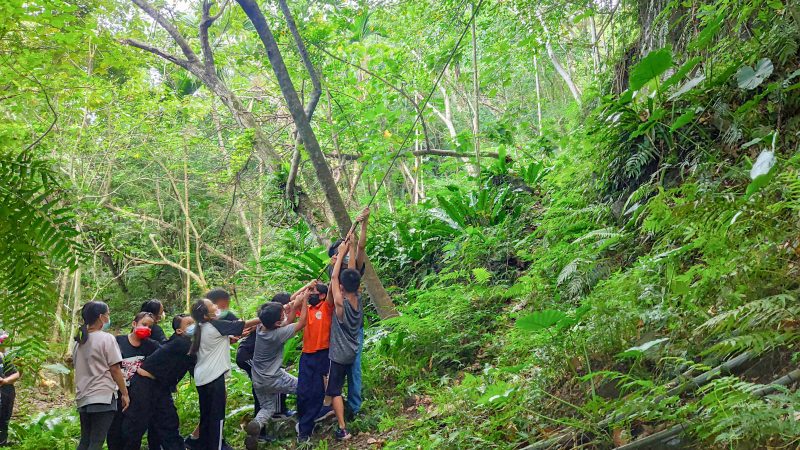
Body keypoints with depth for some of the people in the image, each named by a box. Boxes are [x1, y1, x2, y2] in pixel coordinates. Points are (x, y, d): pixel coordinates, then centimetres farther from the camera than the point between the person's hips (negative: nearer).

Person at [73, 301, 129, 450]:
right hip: (103, 397, -7)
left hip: (83, 398, 7)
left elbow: (79, 367, 17)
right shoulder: (107, 338, -9)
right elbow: (115, 370, -10)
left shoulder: (80, 341, 12)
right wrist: (124, 393, -4)